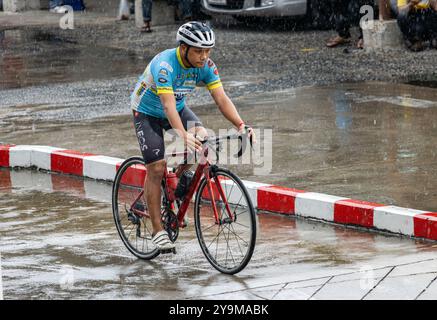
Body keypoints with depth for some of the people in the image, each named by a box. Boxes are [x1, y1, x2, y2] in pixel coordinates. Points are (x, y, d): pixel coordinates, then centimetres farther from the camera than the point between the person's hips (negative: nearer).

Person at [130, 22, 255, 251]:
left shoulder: (205, 66, -17)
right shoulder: (164, 65, -35)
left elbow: (221, 98, -21)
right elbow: (168, 105, -44)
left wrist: (241, 125, -37)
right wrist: (183, 135, -58)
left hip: (178, 108, 5)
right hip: (148, 113, -5)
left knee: (202, 139, -21)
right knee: (156, 168, -13)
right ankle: (157, 230, -4)